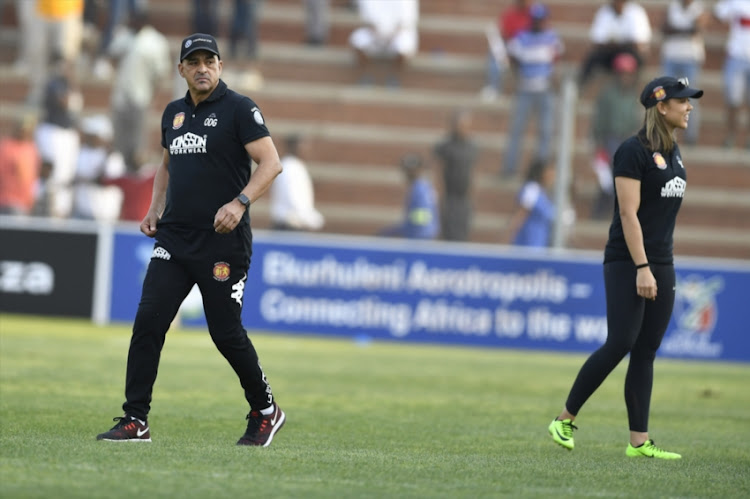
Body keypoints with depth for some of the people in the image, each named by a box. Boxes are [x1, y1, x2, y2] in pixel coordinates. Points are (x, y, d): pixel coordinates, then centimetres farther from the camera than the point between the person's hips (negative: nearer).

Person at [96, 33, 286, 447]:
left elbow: (270, 163, -11)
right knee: (148, 320, -7)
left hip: (222, 242, -6)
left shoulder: (239, 109, -4)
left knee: (226, 333, -2)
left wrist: (239, 202, -25)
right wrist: (155, 209, 14)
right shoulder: (174, 113, 15)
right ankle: (135, 421, -6)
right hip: (174, 238, 6)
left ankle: (265, 412, 20)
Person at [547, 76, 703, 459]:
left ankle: (639, 442, 3)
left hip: (661, 264, 8)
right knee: (621, 343, -14)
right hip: (627, 263, -8)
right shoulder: (634, 151, -11)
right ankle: (564, 420, -2)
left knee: (646, 352, 4)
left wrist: (663, 270, 15)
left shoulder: (673, 153, 14)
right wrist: (642, 268, -21)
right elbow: (628, 213, -16)